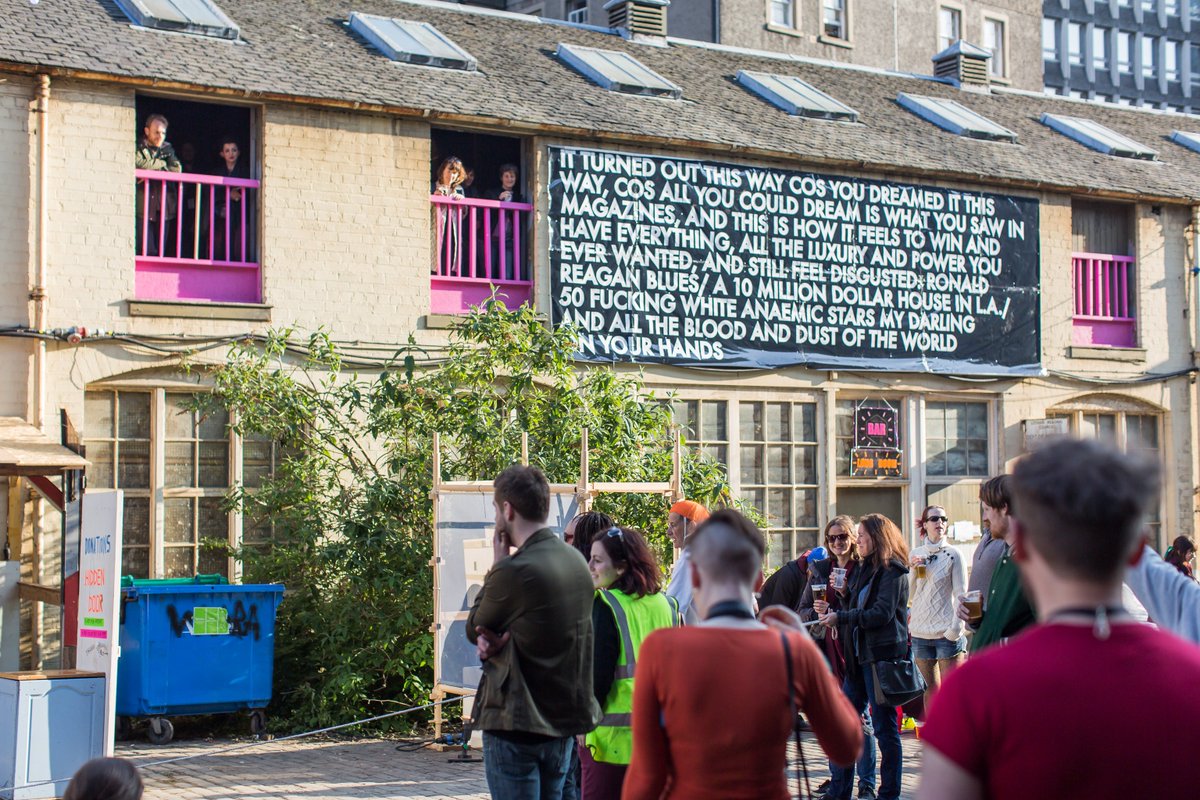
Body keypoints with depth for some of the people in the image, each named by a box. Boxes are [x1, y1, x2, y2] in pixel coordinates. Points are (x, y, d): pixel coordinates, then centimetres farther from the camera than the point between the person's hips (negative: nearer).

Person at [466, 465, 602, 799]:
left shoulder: (514, 571, -21)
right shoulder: (576, 561, 5)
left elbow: (474, 629, -4)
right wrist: (498, 640, -9)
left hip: (516, 725, -8)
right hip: (566, 721, 8)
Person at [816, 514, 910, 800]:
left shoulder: (893, 572, -9)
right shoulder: (866, 570, 18)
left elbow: (882, 613, -18)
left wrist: (841, 617, -18)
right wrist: (831, 611, 5)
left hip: (883, 655, -9)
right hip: (860, 656, 9)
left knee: (885, 727, -1)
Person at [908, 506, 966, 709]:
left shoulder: (953, 555, -2)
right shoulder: (915, 555, 10)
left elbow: (961, 596, -4)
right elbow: (910, 594, 12)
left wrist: (955, 629, -12)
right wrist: (914, 570, -4)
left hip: (946, 633, -4)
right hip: (920, 631, 4)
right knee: (929, 689, 9)